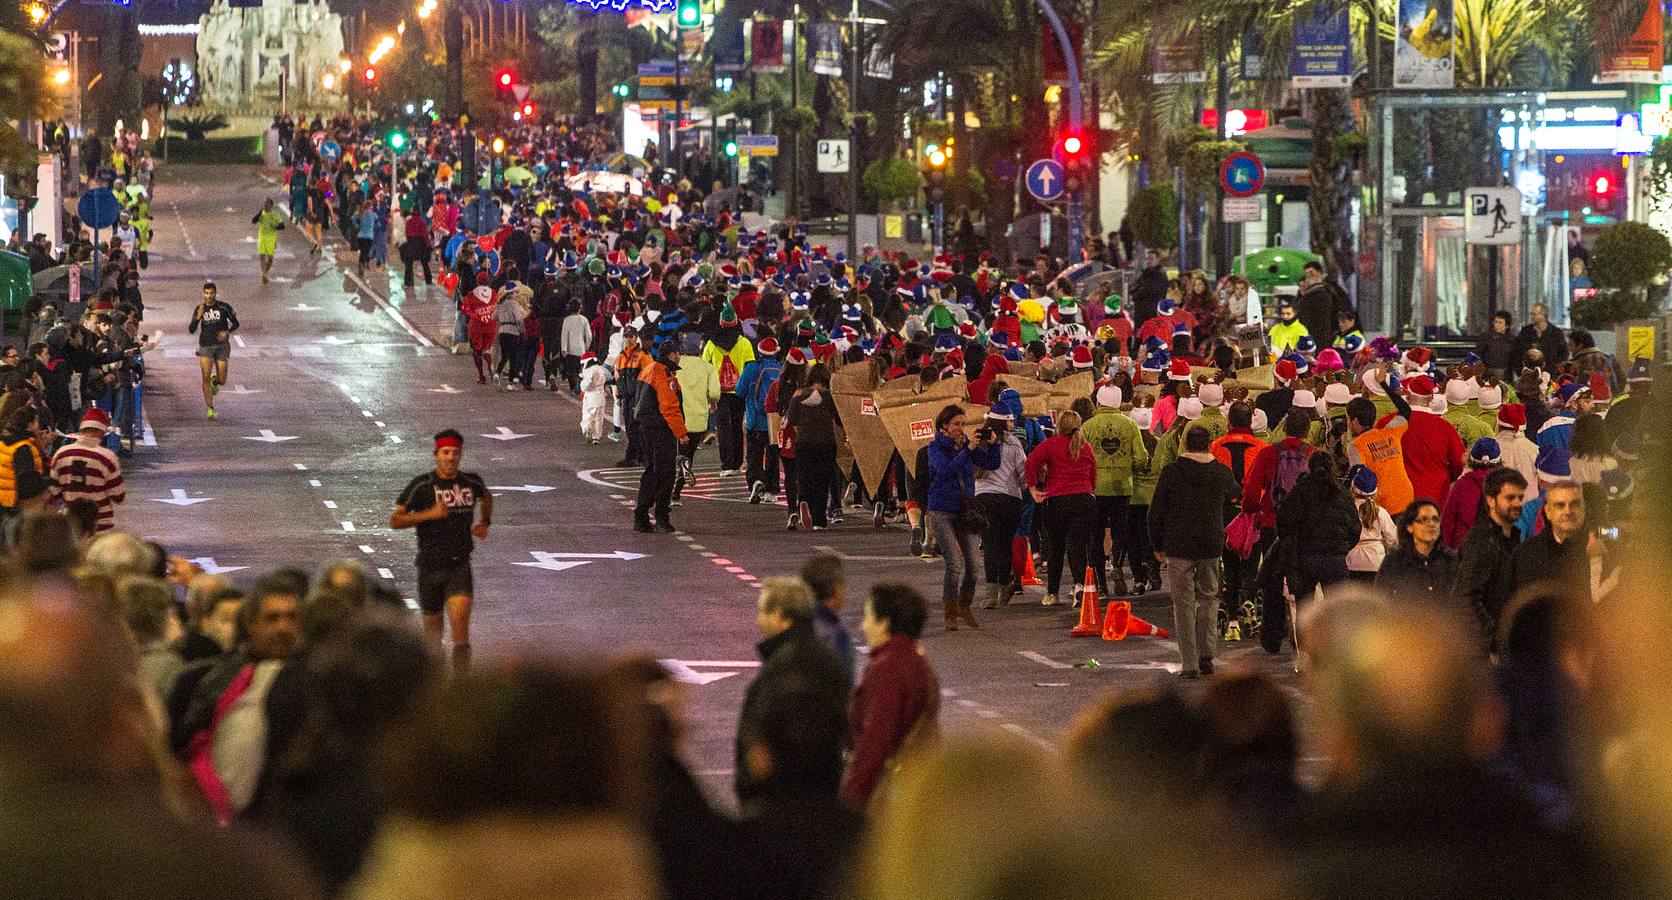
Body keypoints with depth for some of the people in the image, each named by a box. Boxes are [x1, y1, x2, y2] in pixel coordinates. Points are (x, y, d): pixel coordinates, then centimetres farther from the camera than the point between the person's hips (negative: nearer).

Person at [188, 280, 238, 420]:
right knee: (206, 377, -12)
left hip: (222, 345, -1)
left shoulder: (224, 307, -4)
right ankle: (210, 408, -6)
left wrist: (227, 332, -16)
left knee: (222, 381, 1)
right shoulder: (199, 309, 2)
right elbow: (191, 330, 0)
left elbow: (236, 323, 4)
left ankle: (215, 381, 39)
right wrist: (198, 317, -17)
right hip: (206, 346, 1)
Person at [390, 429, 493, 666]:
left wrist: (485, 521, 16)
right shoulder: (421, 486, -7)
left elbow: (486, 496, 29)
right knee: (433, 627, 12)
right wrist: (429, 514, -20)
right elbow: (394, 521, -10)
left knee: (460, 626, -18)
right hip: (430, 567, -1)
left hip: (460, 567, 1)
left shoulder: (472, 482, 4)